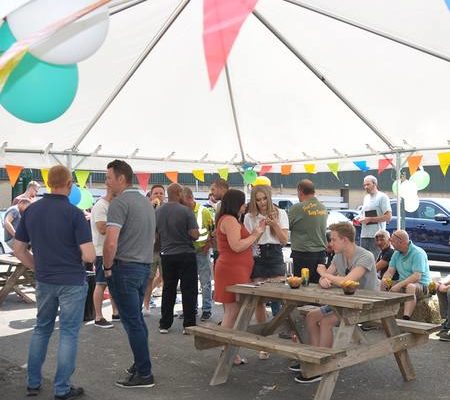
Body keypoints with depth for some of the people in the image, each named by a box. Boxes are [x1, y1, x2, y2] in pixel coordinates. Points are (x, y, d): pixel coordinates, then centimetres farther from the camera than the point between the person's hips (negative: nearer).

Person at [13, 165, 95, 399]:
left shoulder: (31, 211, 0)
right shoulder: (74, 213, -16)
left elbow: (19, 249, 6)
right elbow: (89, 256, -19)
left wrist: (38, 268, 15)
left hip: (44, 281, 5)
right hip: (72, 281, -5)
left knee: (41, 328, 20)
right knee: (68, 333, 5)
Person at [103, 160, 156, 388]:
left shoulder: (120, 202, -14)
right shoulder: (146, 202, 14)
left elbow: (111, 242, -23)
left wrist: (107, 267, -10)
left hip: (124, 268, -8)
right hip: (145, 267, 9)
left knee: (132, 322, -2)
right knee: (137, 318, 17)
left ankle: (144, 375, 4)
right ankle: (140, 365, 25)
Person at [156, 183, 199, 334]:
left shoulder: (157, 212, 0)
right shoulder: (186, 211, -14)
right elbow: (194, 235, -16)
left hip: (167, 255, 4)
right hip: (186, 254, -4)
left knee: (168, 290, 13)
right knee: (188, 290, 3)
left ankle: (164, 325, 17)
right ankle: (188, 325, 5)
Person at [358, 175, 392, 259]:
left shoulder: (382, 197, -5)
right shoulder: (366, 198, 19)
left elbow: (388, 217, -12)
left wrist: (370, 219, -15)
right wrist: (359, 219, 6)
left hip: (376, 236, -7)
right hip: (364, 236, 7)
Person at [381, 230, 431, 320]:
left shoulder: (418, 253, -14)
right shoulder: (396, 253, 11)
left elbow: (417, 276, -24)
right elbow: (390, 271, 6)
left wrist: (399, 285, -32)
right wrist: (384, 279, -17)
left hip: (421, 285, -7)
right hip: (403, 283, 7)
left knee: (410, 286, -39)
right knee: (384, 286, -16)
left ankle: (406, 318, -49)